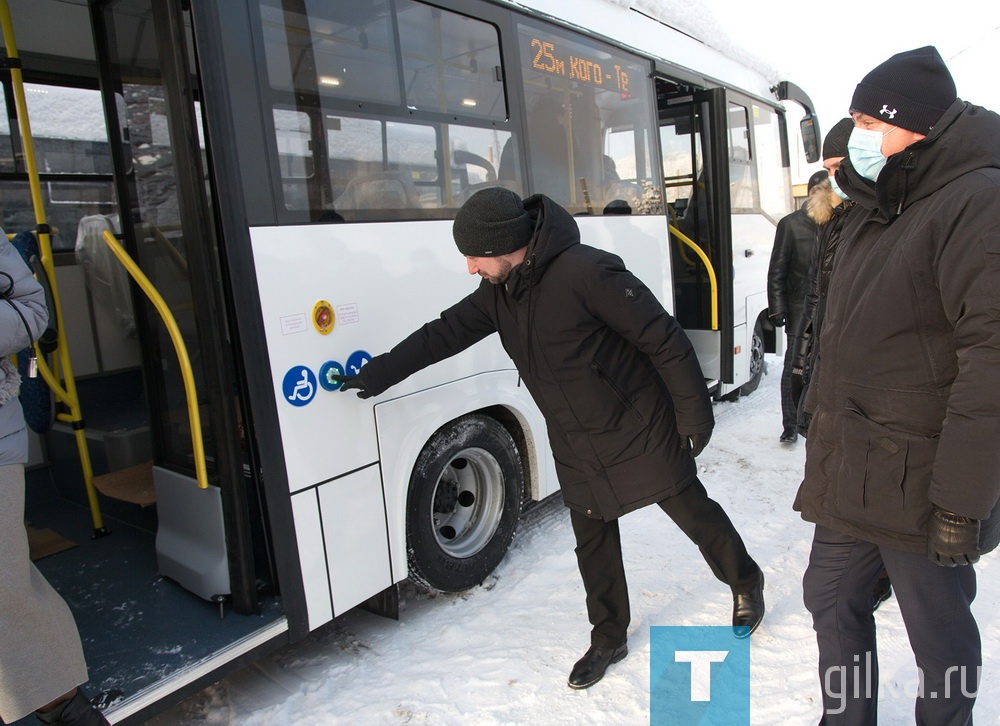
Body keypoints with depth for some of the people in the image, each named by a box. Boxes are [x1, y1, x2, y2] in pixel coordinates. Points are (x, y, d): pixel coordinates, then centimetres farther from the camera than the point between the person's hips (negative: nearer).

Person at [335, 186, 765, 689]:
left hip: (642, 433, -6)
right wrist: (376, 375, 12)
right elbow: (443, 334, 9)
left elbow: (665, 341, -21)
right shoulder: (498, 293, -1)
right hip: (577, 451, 6)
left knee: (693, 512, 12)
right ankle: (608, 640, 37)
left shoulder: (586, 272, -25)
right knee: (593, 543, 15)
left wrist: (694, 414, -16)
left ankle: (746, 584, 42)